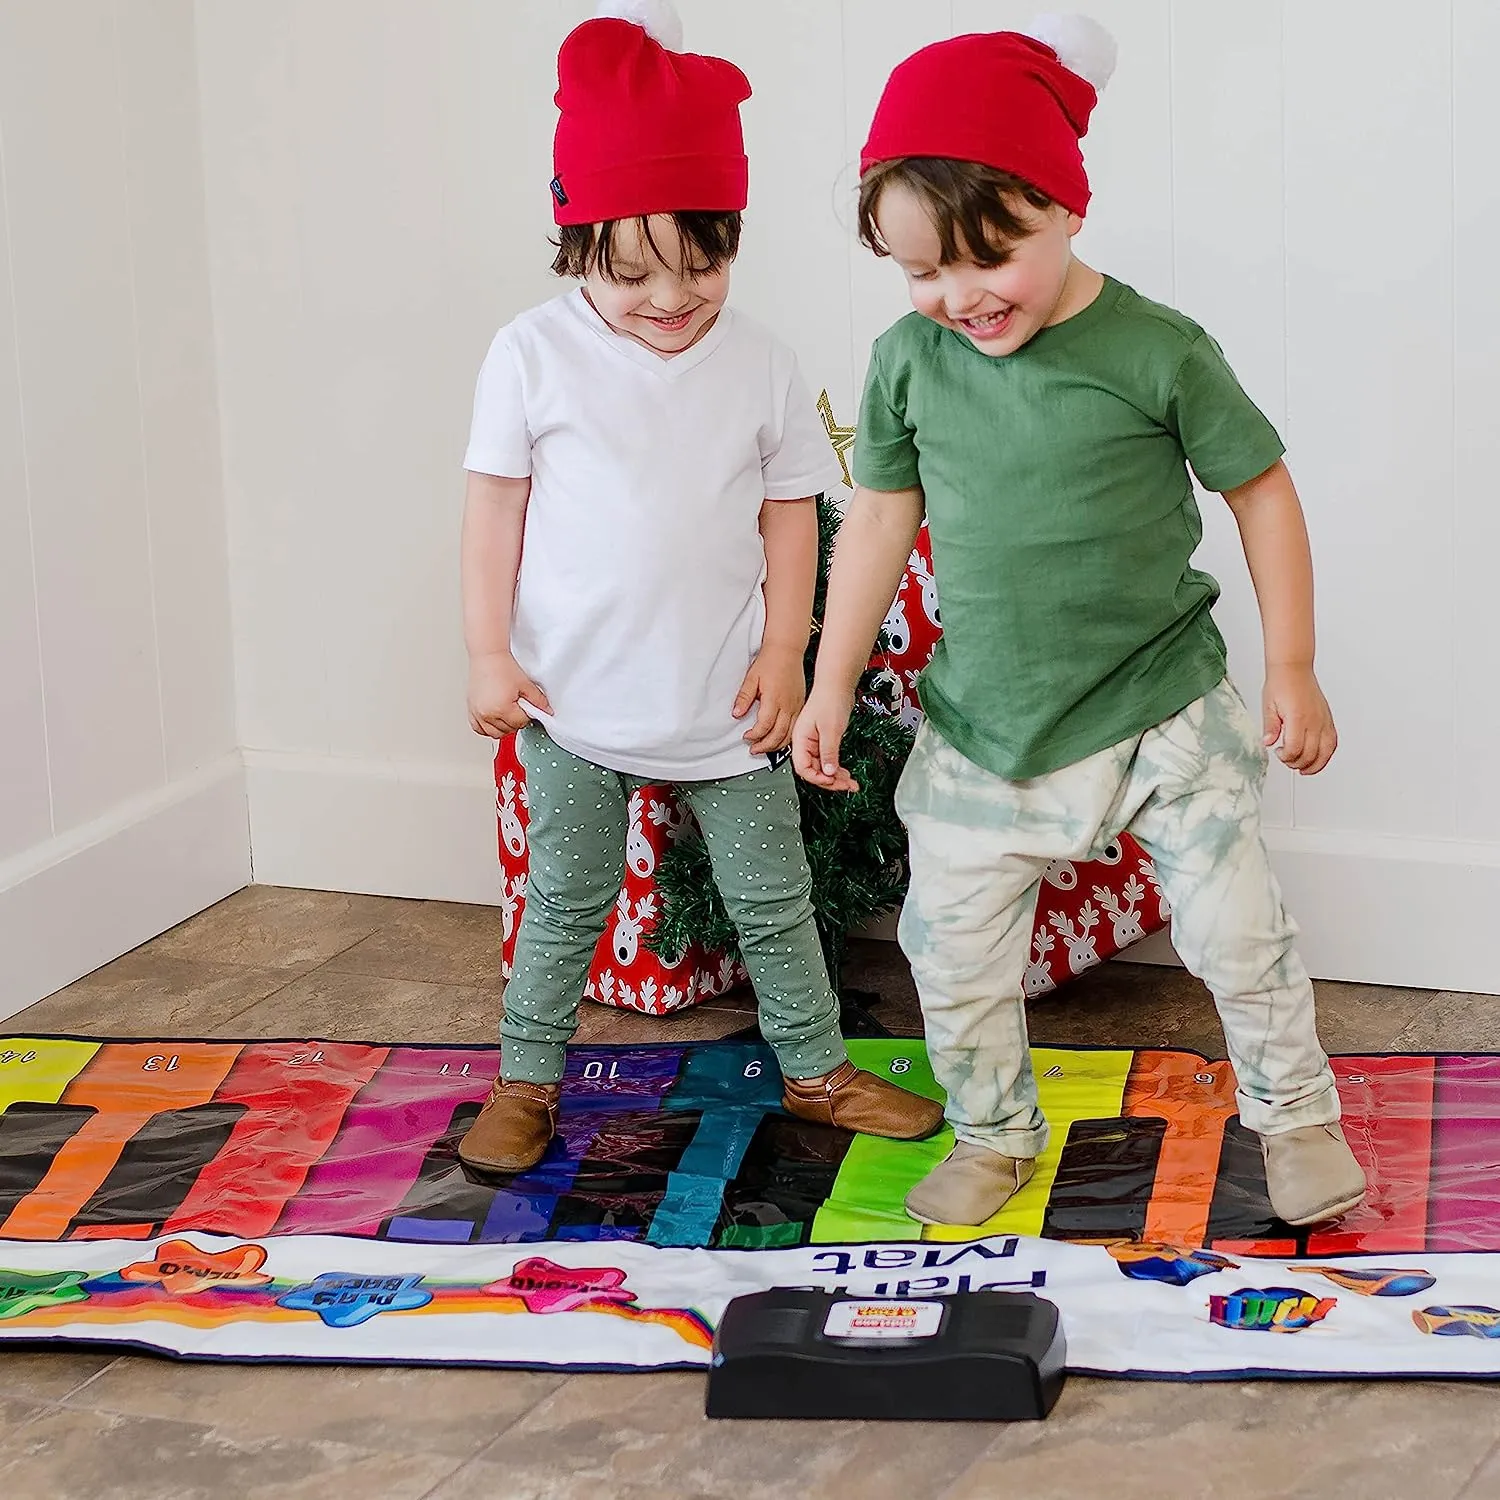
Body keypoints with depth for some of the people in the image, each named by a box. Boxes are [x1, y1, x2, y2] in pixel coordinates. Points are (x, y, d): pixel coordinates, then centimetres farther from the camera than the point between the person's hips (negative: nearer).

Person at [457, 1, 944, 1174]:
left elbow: (790, 518, 4)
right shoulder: (537, 353, -8)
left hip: (725, 704, 1)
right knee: (565, 903, 11)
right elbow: (496, 505, -2)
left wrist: (783, 655, -1)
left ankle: (816, 1067, 28)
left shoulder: (762, 367, -4)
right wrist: (489, 653, -4)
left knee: (774, 901, 12)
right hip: (578, 700, -1)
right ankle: (527, 1079, 25)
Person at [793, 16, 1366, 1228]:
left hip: (1159, 708, -3)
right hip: (984, 722, 3)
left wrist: (1293, 668, -5)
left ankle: (1296, 1113, 29)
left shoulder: (1156, 353, -16)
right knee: (952, 945, 9)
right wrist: (832, 688, 6)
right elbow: (882, 520, 5)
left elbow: (1262, 491, -5)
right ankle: (995, 1136, 32)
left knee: (1237, 925, 3)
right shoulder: (908, 361, -7)